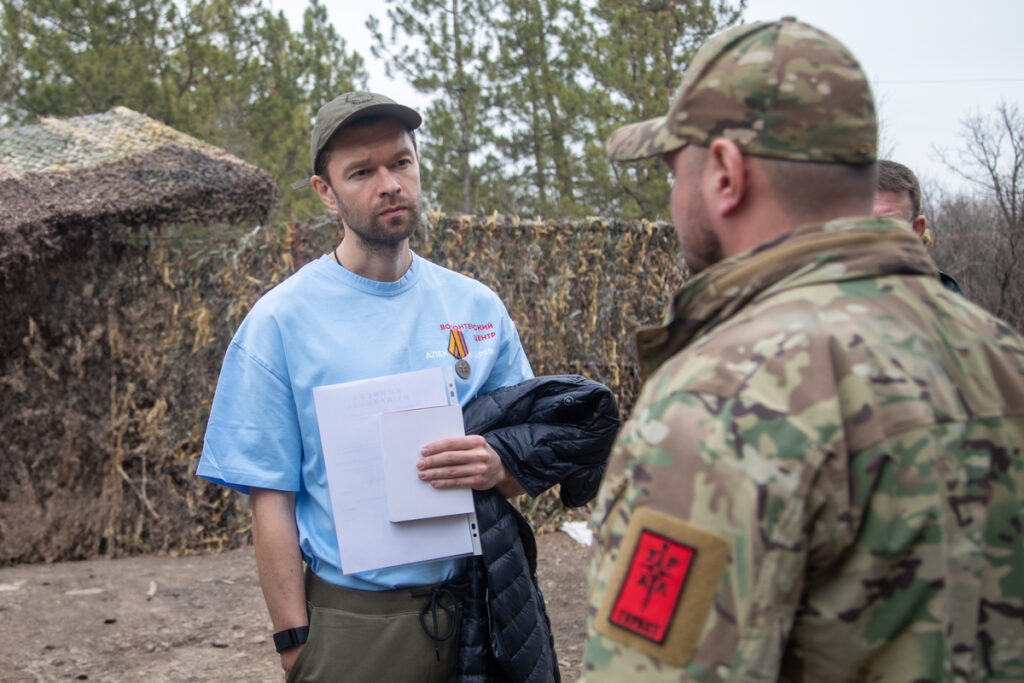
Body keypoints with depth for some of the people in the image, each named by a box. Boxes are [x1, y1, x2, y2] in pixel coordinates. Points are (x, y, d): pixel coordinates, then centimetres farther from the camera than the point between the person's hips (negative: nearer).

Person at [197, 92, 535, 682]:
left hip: (474, 609, 3)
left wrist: (498, 468, -14)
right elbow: (272, 499, -7)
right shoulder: (280, 322, -6)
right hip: (352, 626, -3)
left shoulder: (478, 307, 3)